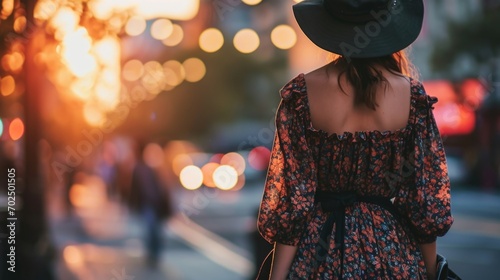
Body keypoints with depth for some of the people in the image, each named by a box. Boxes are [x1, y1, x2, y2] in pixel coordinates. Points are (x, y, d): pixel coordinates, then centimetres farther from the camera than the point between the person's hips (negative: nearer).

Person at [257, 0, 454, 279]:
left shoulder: (302, 94, -12)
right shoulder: (412, 94, -9)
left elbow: (292, 198, -10)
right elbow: (427, 203, -4)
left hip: (320, 252, -1)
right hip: (391, 251, 1)